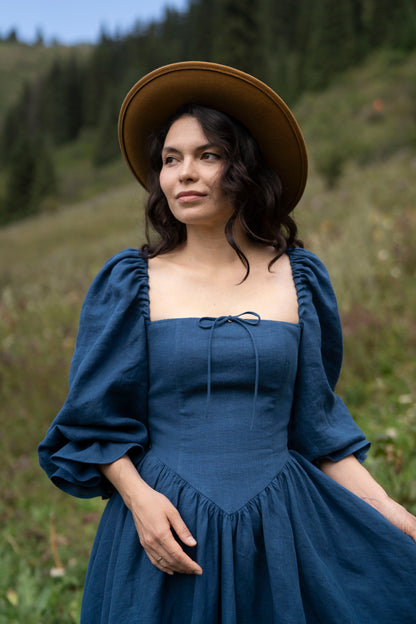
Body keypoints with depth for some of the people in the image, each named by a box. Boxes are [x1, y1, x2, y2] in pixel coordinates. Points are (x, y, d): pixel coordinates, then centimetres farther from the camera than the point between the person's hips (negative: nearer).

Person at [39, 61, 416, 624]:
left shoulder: (299, 279, 2)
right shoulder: (130, 283, -1)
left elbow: (316, 425, 6)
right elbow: (97, 423, 2)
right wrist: (138, 495, -14)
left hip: (282, 529, 2)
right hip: (165, 524, -1)